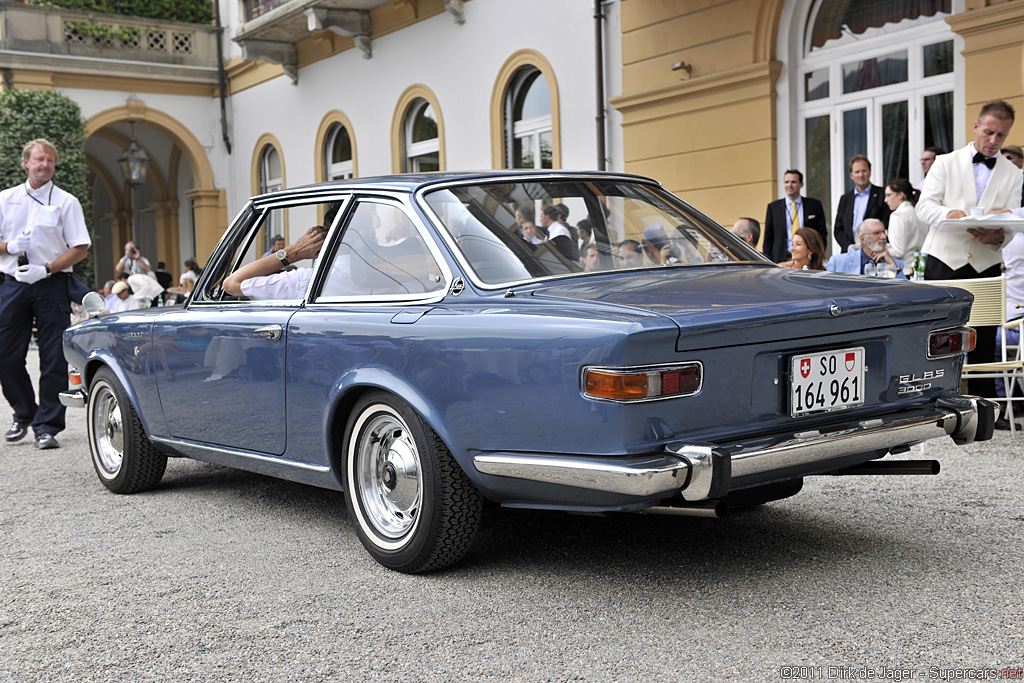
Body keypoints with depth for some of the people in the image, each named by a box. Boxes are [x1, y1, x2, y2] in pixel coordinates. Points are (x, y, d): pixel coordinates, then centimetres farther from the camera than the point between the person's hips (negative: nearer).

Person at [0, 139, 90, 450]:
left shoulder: (66, 202, 4)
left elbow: (80, 249, -2)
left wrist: (46, 269, -13)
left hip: (52, 284, -2)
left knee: (53, 358, -4)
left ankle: (47, 426, 3)